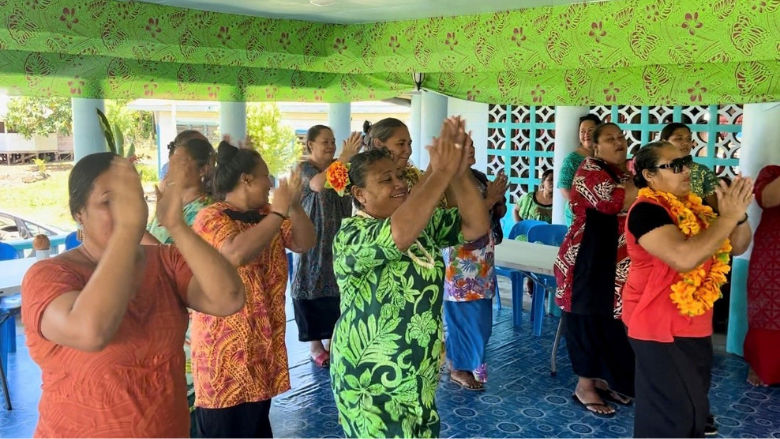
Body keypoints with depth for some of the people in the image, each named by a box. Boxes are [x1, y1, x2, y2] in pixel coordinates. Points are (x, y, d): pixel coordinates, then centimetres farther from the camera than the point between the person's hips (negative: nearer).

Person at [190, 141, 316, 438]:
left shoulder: (266, 216, 10)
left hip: (261, 341, 8)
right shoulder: (211, 218, -15)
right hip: (226, 346, -8)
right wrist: (278, 212, -25)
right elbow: (238, 253, -34)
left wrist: (294, 206, -11)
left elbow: (305, 243, 5)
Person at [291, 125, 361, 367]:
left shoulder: (341, 167, 9)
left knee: (337, 284, 8)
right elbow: (318, 185, -30)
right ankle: (314, 343, 10)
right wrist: (345, 156, -36)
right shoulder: (304, 168, -8)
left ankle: (332, 338, 20)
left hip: (338, 238, 5)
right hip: (314, 239, -5)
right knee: (312, 284, -1)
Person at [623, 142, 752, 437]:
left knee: (694, 408, 20)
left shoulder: (693, 206, 7)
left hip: (694, 325, 9)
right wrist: (728, 216, -24)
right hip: (660, 327, -8)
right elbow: (685, 258, -33)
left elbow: (737, 247, 12)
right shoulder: (647, 210, -19)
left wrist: (740, 215, -7)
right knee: (671, 413, 1)